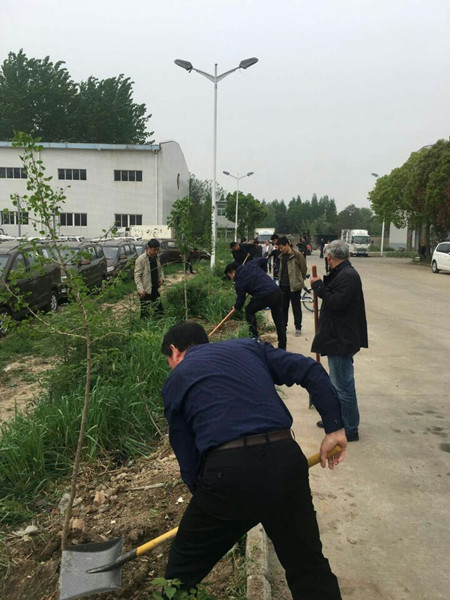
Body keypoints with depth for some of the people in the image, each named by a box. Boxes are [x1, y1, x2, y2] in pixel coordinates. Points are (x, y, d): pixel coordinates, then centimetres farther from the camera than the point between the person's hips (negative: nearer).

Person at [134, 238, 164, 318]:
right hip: (145, 291, -7)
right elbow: (137, 275, -16)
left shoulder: (156, 257, 6)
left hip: (155, 290, 7)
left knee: (160, 311, 13)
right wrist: (140, 289, -24)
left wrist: (161, 277, 1)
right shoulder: (141, 259, -16)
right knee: (145, 313, -1)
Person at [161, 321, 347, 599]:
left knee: (183, 570, 22)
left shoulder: (175, 382, 16)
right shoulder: (248, 347, 20)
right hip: (285, 459, 3)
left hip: (228, 472, -2)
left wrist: (202, 495, 26)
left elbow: (187, 457, 14)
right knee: (310, 569, 20)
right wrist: (335, 427, 11)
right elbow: (311, 371, 9)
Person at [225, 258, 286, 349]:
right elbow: (264, 260, 28)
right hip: (277, 291, 6)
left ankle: (254, 337, 15)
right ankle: (282, 346, 21)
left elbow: (240, 299, 8)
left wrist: (236, 307, 29)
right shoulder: (251, 265, 17)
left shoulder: (239, 282, 3)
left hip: (264, 296, -6)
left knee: (249, 311, 20)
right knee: (278, 319, 15)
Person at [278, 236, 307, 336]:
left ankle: (298, 328, 12)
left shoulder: (297, 255, -13)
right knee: (283, 306, 13)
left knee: (296, 307, 3)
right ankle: (283, 326, 24)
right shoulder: (282, 256, 9)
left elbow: (304, 269, -6)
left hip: (294, 286, -7)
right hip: (283, 285, 7)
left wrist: (299, 280, 6)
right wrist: (280, 280, 13)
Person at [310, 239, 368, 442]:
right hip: (339, 337, 12)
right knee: (338, 382, 22)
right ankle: (337, 418, 37)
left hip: (342, 340, -12)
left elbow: (336, 302, -26)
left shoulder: (347, 276, -19)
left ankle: (350, 429, 8)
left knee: (343, 385, -3)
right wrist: (321, 284, 8)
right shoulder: (343, 273, 14)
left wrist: (318, 286, -18)